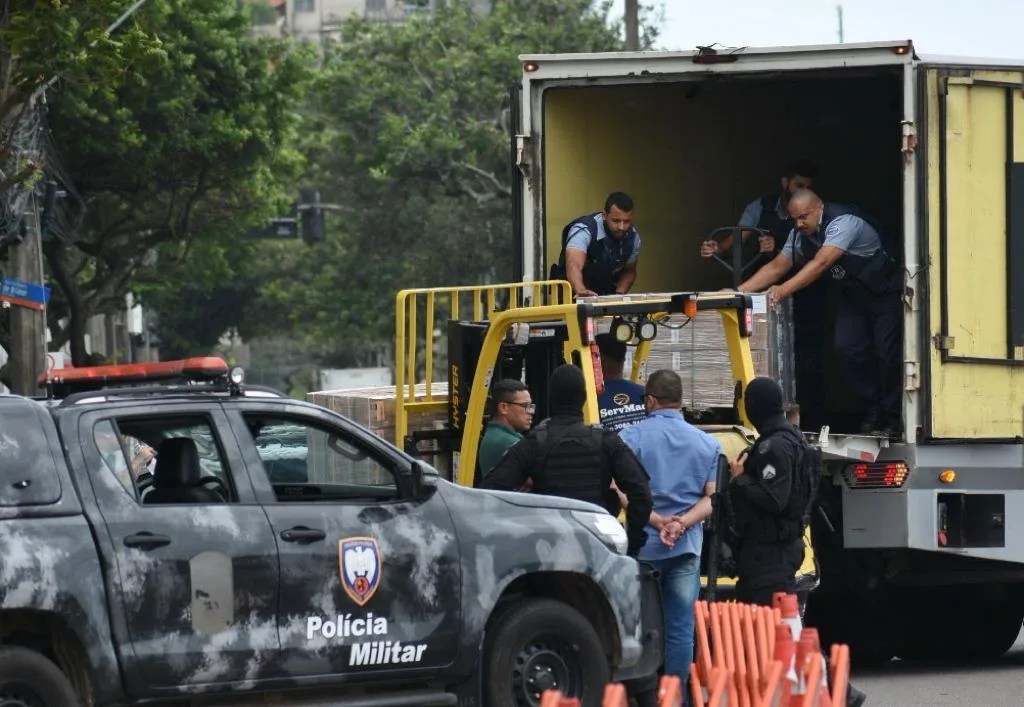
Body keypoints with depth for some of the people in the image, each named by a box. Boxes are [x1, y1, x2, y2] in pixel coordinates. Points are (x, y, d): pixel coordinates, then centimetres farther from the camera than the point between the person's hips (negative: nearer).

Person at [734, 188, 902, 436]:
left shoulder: (843, 224, -31)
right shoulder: (800, 235, -5)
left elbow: (821, 264, -41)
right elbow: (776, 267, -2)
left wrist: (784, 290, -48)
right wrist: (739, 291, -13)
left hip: (885, 293, -7)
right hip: (853, 298, 7)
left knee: (886, 353, -13)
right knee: (848, 349, -7)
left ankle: (892, 419, -2)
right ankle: (873, 414, 2)